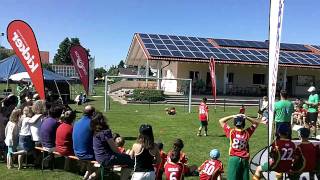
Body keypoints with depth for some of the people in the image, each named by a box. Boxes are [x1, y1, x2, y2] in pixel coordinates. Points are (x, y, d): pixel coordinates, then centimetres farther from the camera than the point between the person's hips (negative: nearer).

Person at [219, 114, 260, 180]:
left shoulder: (231, 132, -5)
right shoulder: (247, 132, -1)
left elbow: (221, 121, 4)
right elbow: (256, 123, 15)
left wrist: (232, 116, -2)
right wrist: (246, 117, 1)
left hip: (234, 158, -2)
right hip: (245, 159, 2)